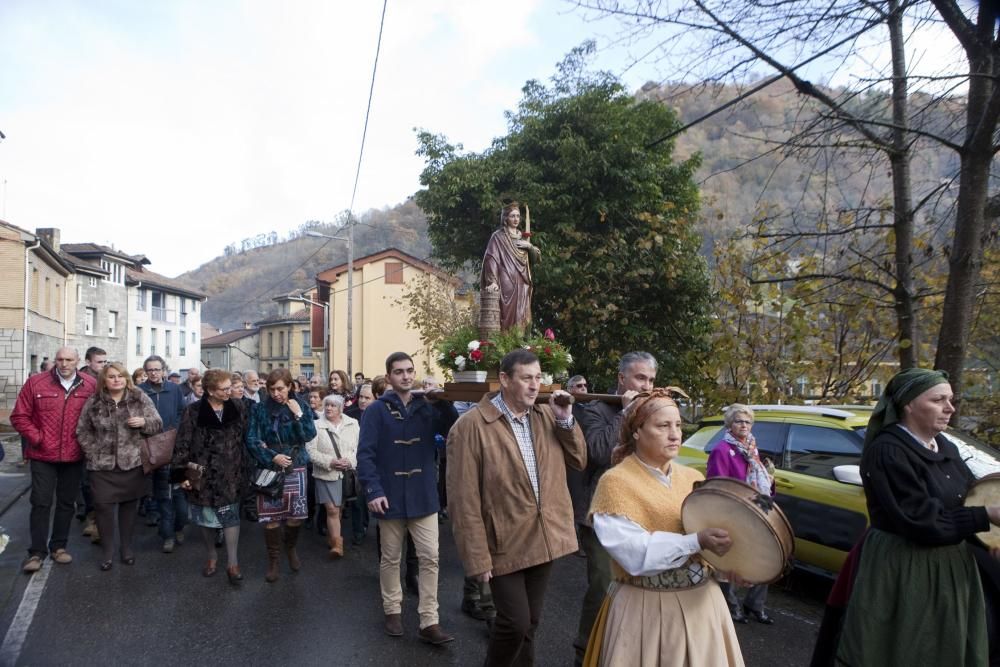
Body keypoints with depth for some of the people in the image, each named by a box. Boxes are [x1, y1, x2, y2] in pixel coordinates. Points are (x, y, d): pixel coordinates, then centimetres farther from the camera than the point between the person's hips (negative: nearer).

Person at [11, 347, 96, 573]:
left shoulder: (90, 385, -2)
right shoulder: (36, 383, -4)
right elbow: (19, 416, 0)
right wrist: (36, 438, -7)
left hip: (74, 457, 2)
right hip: (43, 456, -1)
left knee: (66, 502, 12)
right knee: (41, 502, 0)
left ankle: (58, 546, 26)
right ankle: (37, 551, 11)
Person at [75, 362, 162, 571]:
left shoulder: (140, 398, -2)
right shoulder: (94, 402, -1)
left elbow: (158, 424, 0)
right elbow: (83, 431, 7)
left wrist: (144, 422, -20)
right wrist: (94, 452, -3)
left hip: (133, 463, 0)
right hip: (103, 465, 0)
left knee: (130, 504, 9)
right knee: (103, 506, -1)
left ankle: (126, 546, 25)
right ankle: (107, 550, 16)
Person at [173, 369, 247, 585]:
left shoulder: (236, 408, 0)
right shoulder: (194, 412, -10)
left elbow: (245, 437, 7)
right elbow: (183, 444, -9)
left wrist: (244, 468, 6)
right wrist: (183, 472, -13)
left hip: (230, 474, 1)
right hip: (204, 474, -1)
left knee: (230, 516, 3)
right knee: (205, 516, 13)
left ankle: (232, 563, 11)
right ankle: (211, 556, 33)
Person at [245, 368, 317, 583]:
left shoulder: (301, 405, -1)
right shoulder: (260, 408, -3)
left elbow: (309, 436, -9)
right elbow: (252, 440, -5)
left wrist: (298, 415, -21)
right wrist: (272, 457, -16)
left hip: (295, 468, 1)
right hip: (269, 468, -1)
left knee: (296, 515, 4)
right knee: (270, 517, 0)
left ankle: (290, 547, 34)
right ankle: (273, 560, 19)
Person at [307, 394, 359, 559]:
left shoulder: (353, 424, 5)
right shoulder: (316, 426, -2)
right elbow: (311, 451, -6)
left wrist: (350, 460, -14)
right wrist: (330, 462, -16)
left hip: (347, 473, 3)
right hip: (326, 474, -2)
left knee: (338, 508, 13)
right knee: (332, 509, -8)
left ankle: (332, 537, 34)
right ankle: (337, 545, -3)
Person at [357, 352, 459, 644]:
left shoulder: (428, 407, 3)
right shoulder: (376, 410, -6)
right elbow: (365, 453, -11)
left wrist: (442, 401, -19)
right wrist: (373, 490, -21)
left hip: (423, 496, 2)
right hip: (391, 497, -2)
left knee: (429, 558, 2)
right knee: (390, 558, 14)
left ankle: (429, 622, 11)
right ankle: (392, 610, 32)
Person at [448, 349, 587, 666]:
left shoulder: (547, 416, 3)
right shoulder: (471, 425, -17)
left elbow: (579, 460, 6)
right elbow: (464, 498, -16)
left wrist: (565, 419, -8)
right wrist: (477, 556, -16)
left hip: (543, 538, 6)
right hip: (505, 543, -5)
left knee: (530, 622, 17)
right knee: (516, 623, -1)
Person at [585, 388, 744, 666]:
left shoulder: (694, 477, 7)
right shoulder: (616, 482, -12)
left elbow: (717, 528, 2)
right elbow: (634, 553, -22)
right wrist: (696, 543, -27)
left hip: (702, 602, 6)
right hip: (646, 608, -5)